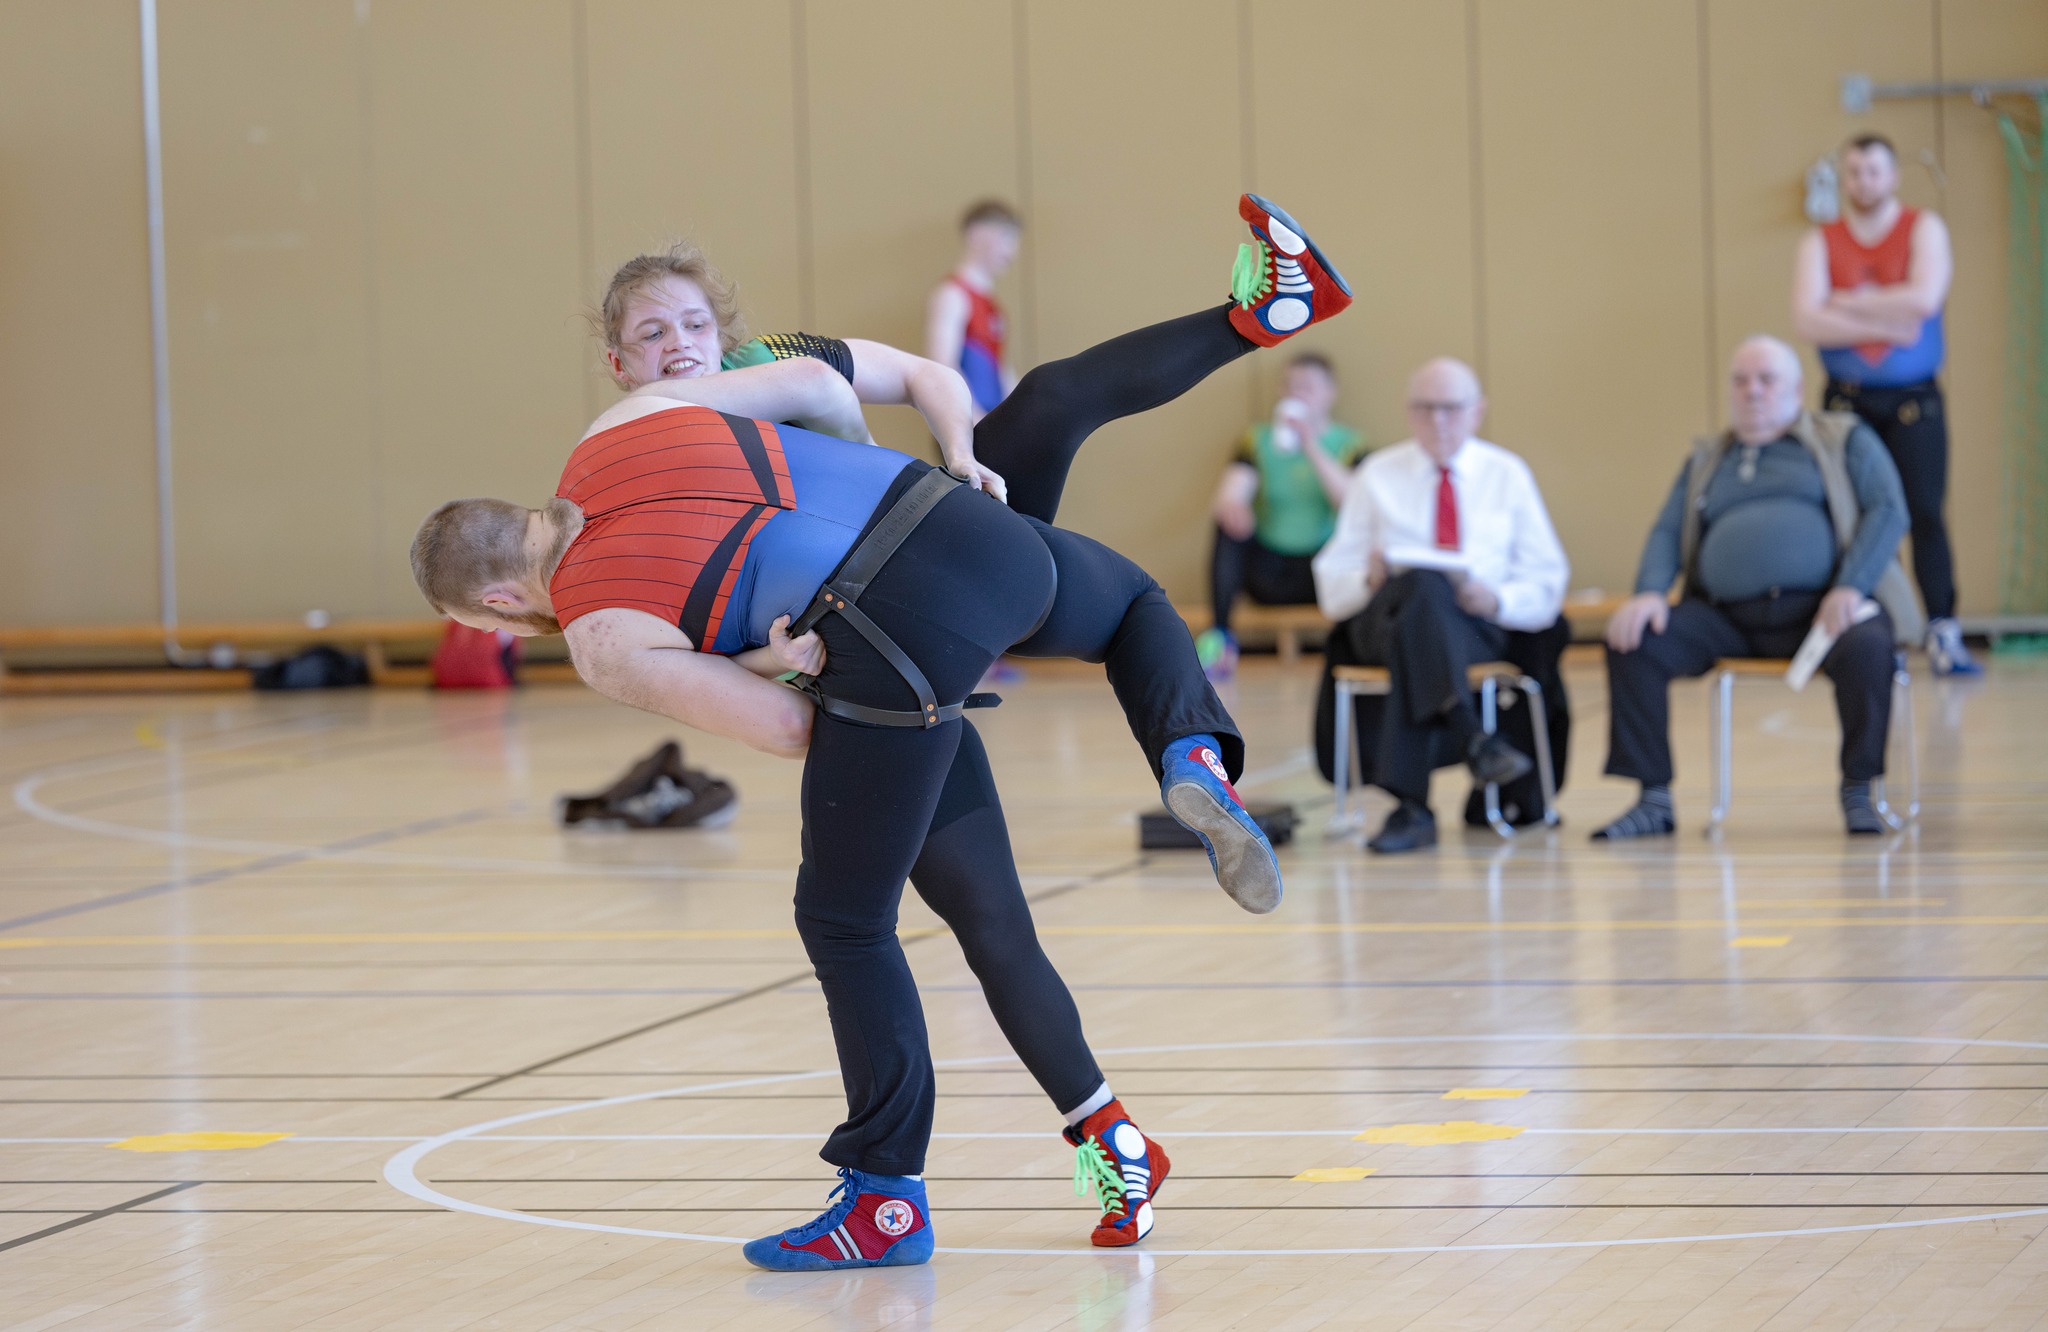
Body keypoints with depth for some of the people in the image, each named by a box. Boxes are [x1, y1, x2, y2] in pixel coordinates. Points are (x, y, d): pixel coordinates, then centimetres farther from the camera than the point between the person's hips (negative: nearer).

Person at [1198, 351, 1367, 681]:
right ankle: (1218, 635, -29)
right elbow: (1230, 492, -9)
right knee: (1231, 521, -27)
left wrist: (1312, 447, -22)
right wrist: (1231, 505, -34)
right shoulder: (1259, 441, 8)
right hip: (1268, 574, 2)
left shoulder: (1347, 444, 5)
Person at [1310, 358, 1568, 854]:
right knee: (1423, 583, -38)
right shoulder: (1377, 474, 18)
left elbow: (1546, 585, 13)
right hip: (1379, 619, 0)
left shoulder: (1508, 474, 17)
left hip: (1476, 626, 0)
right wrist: (1368, 580, -10)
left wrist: (1498, 599, -9)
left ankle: (1411, 806, -46)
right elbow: (1331, 584, 14)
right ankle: (1467, 734, -56)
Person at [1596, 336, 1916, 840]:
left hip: (1817, 609, -3)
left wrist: (1851, 588, -16)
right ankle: (1653, 800, -16)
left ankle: (1858, 793, -21)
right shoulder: (1707, 461, 26)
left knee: (1866, 646, -37)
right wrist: (1650, 592, -7)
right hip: (1728, 618, 3)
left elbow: (1889, 511, 1)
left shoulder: (1845, 439, 14)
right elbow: (1666, 533, 16)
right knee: (1631, 644, -21)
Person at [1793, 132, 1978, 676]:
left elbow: (1923, 299, -14)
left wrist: (1846, 303, -8)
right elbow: (1807, 320, -7)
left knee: (1925, 513, -10)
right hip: (1847, 400, 2)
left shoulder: (1923, 229, 3)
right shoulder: (1821, 242, 7)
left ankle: (1943, 635, -12)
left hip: (1914, 400, -2)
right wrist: (1884, 322, -13)